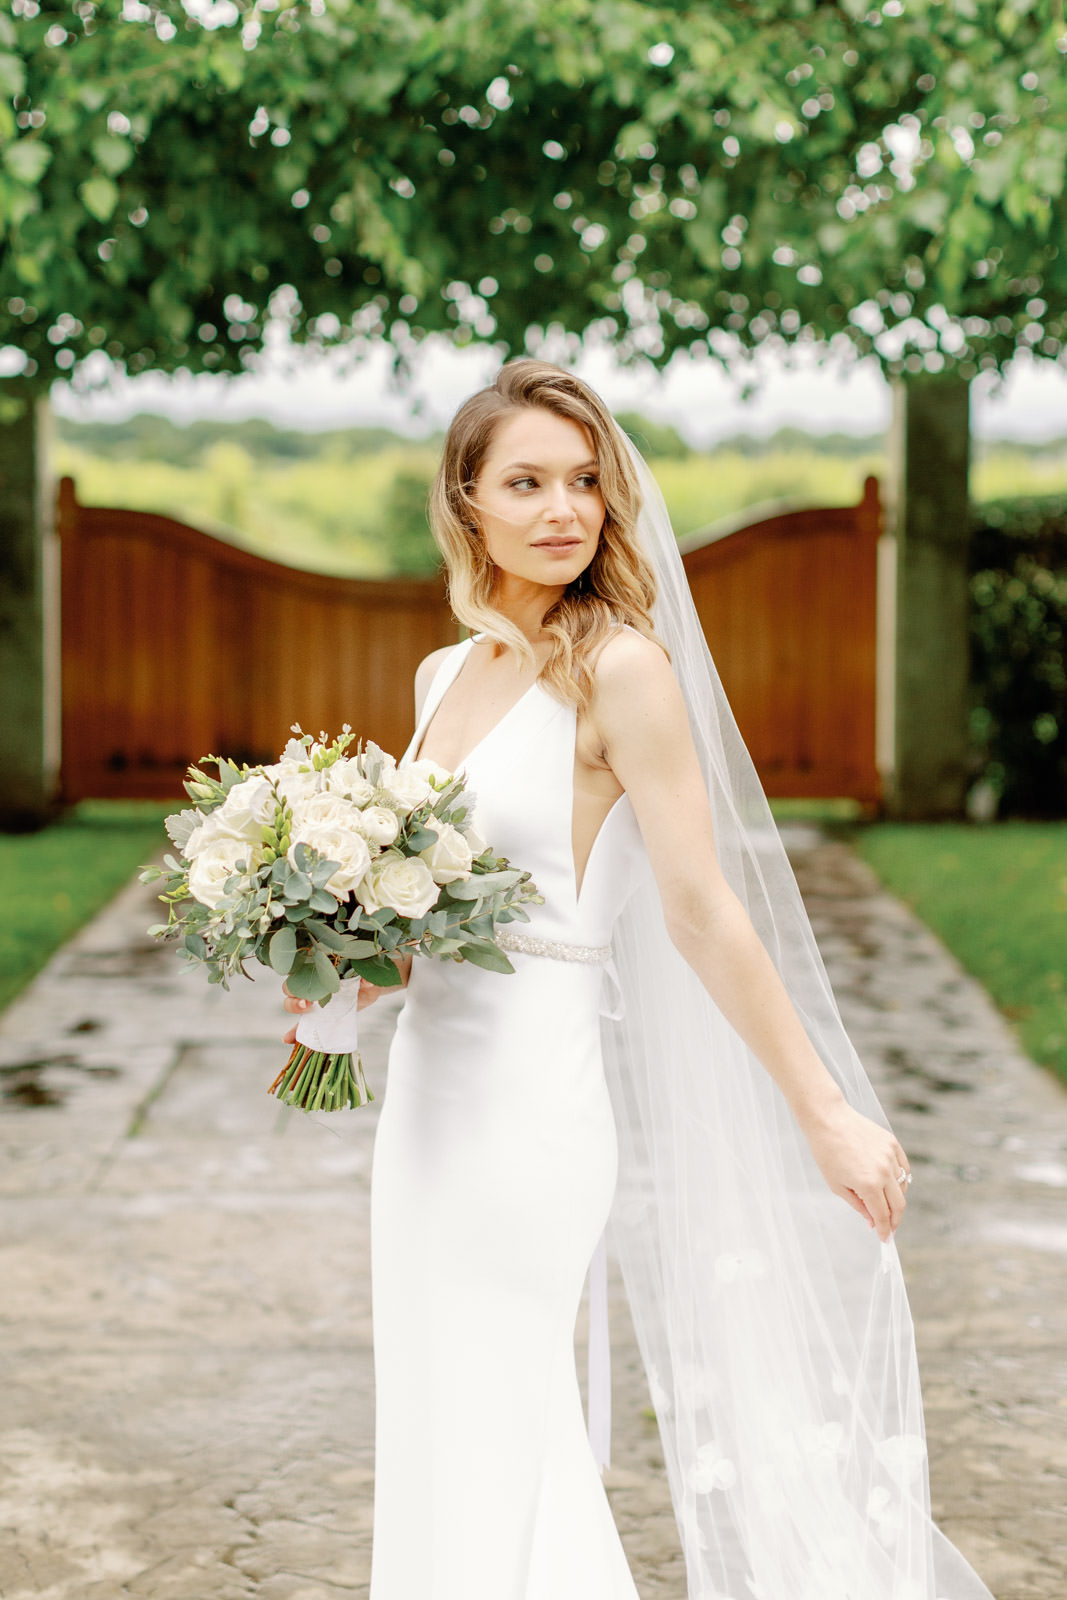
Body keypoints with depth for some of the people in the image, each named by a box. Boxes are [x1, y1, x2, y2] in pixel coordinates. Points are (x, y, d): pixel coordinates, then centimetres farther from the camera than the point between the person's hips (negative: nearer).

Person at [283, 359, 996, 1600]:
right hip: (429, 1088, 8)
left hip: (530, 1101, -8)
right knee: (440, 1443, 15)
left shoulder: (620, 669, -13)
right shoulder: (443, 674, 10)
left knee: (482, 1465, -1)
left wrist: (829, 1113, -15)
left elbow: (703, 912, -13)